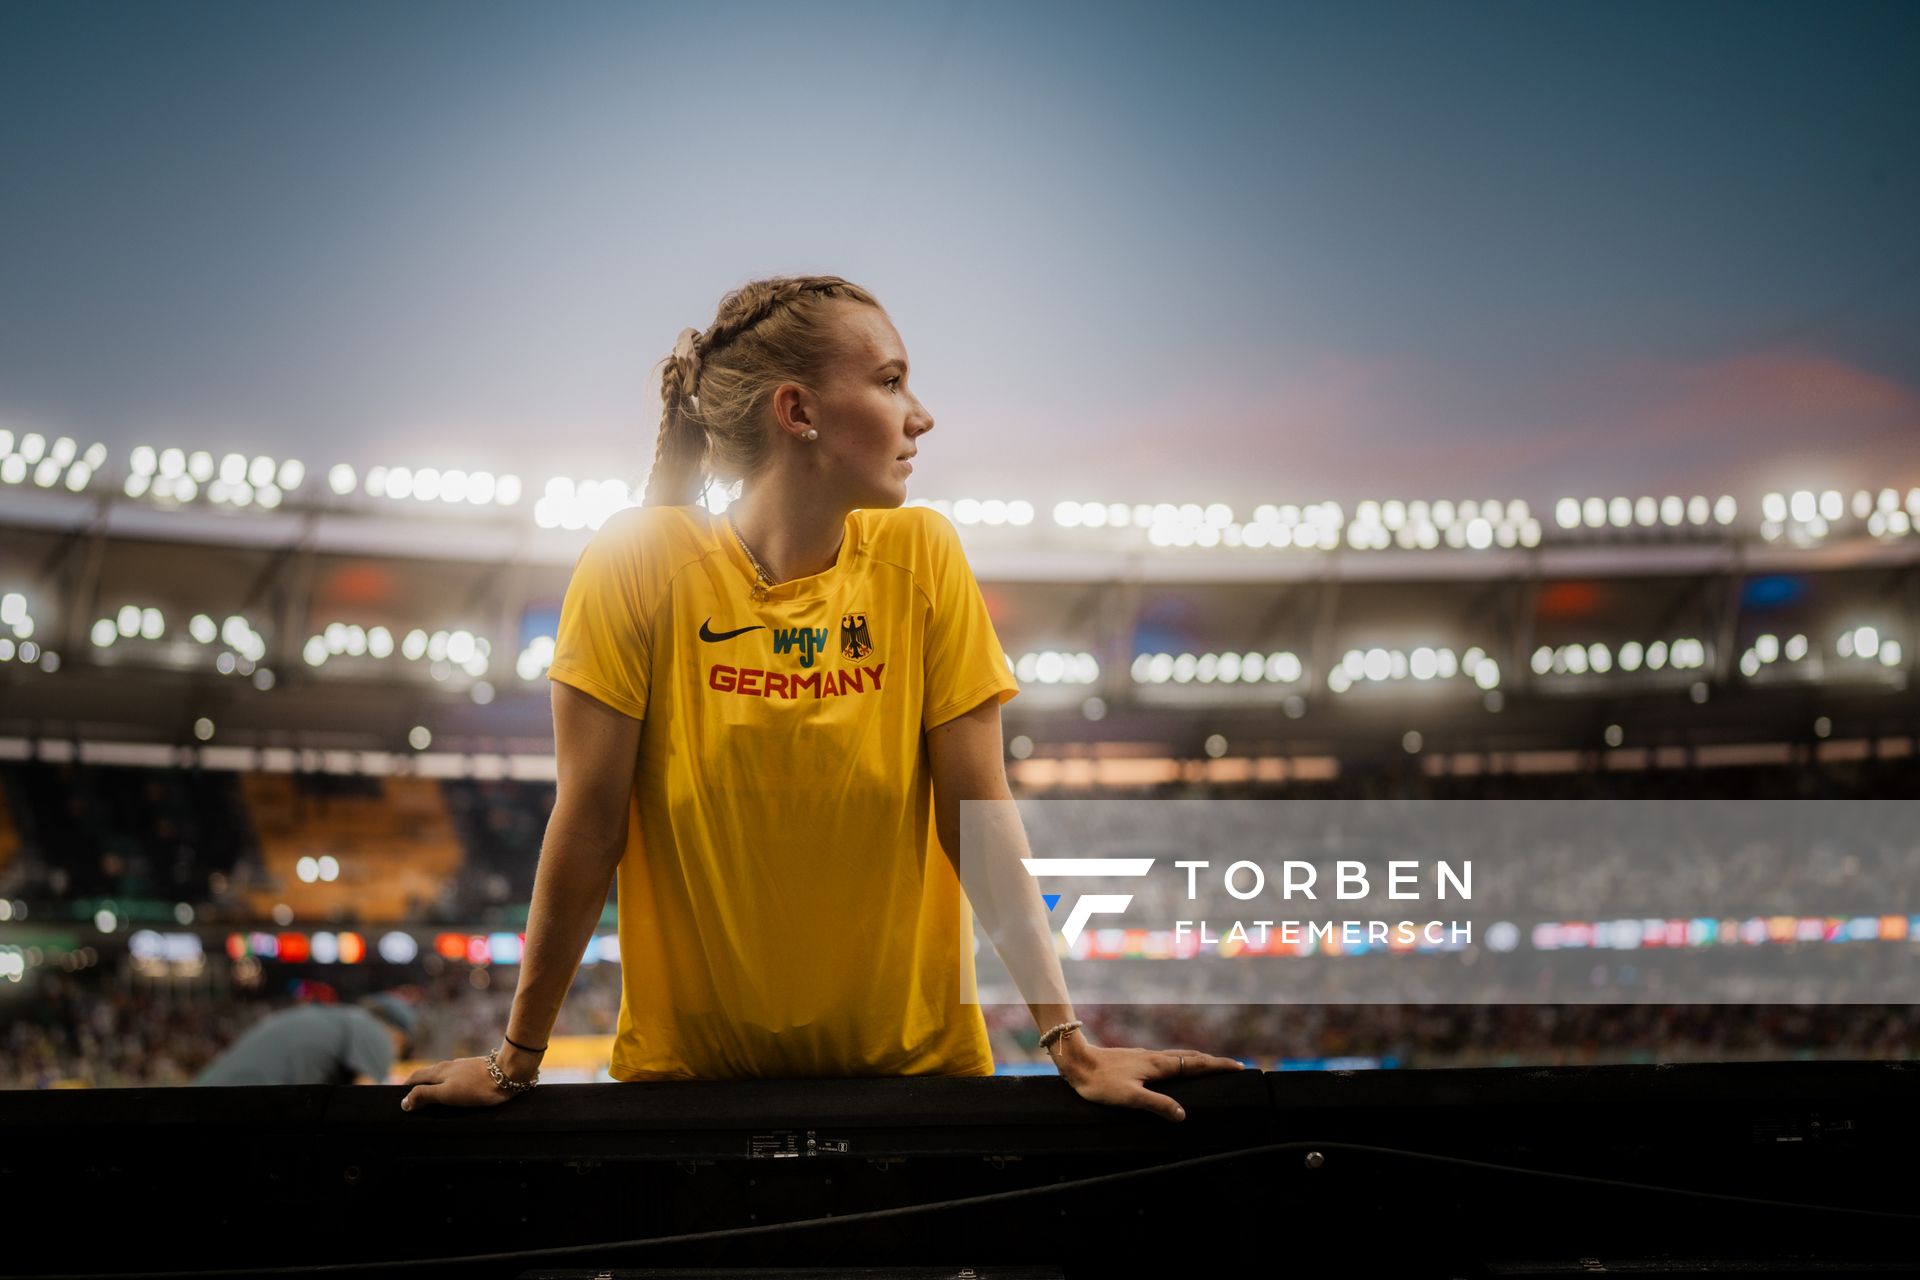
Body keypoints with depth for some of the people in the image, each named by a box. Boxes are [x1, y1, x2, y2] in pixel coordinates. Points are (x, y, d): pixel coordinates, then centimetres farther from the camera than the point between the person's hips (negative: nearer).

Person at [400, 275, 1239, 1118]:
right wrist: (517, 1059, -6)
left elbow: (977, 818, -7)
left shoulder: (920, 557, -7)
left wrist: (1070, 1041, -10)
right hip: (690, 1069, -2)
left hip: (912, 1063, 2)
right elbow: (589, 827, -10)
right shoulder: (641, 563, -14)